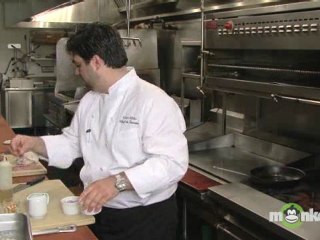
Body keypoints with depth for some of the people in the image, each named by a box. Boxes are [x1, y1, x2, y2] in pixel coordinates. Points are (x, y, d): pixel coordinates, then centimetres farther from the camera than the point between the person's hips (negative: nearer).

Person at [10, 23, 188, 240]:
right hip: (99, 213, 7)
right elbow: (72, 144, 18)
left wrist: (118, 182, -37)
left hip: (146, 220, -7)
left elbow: (173, 162, -29)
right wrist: (35, 143, 3)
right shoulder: (89, 101, 8)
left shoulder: (154, 101, -20)